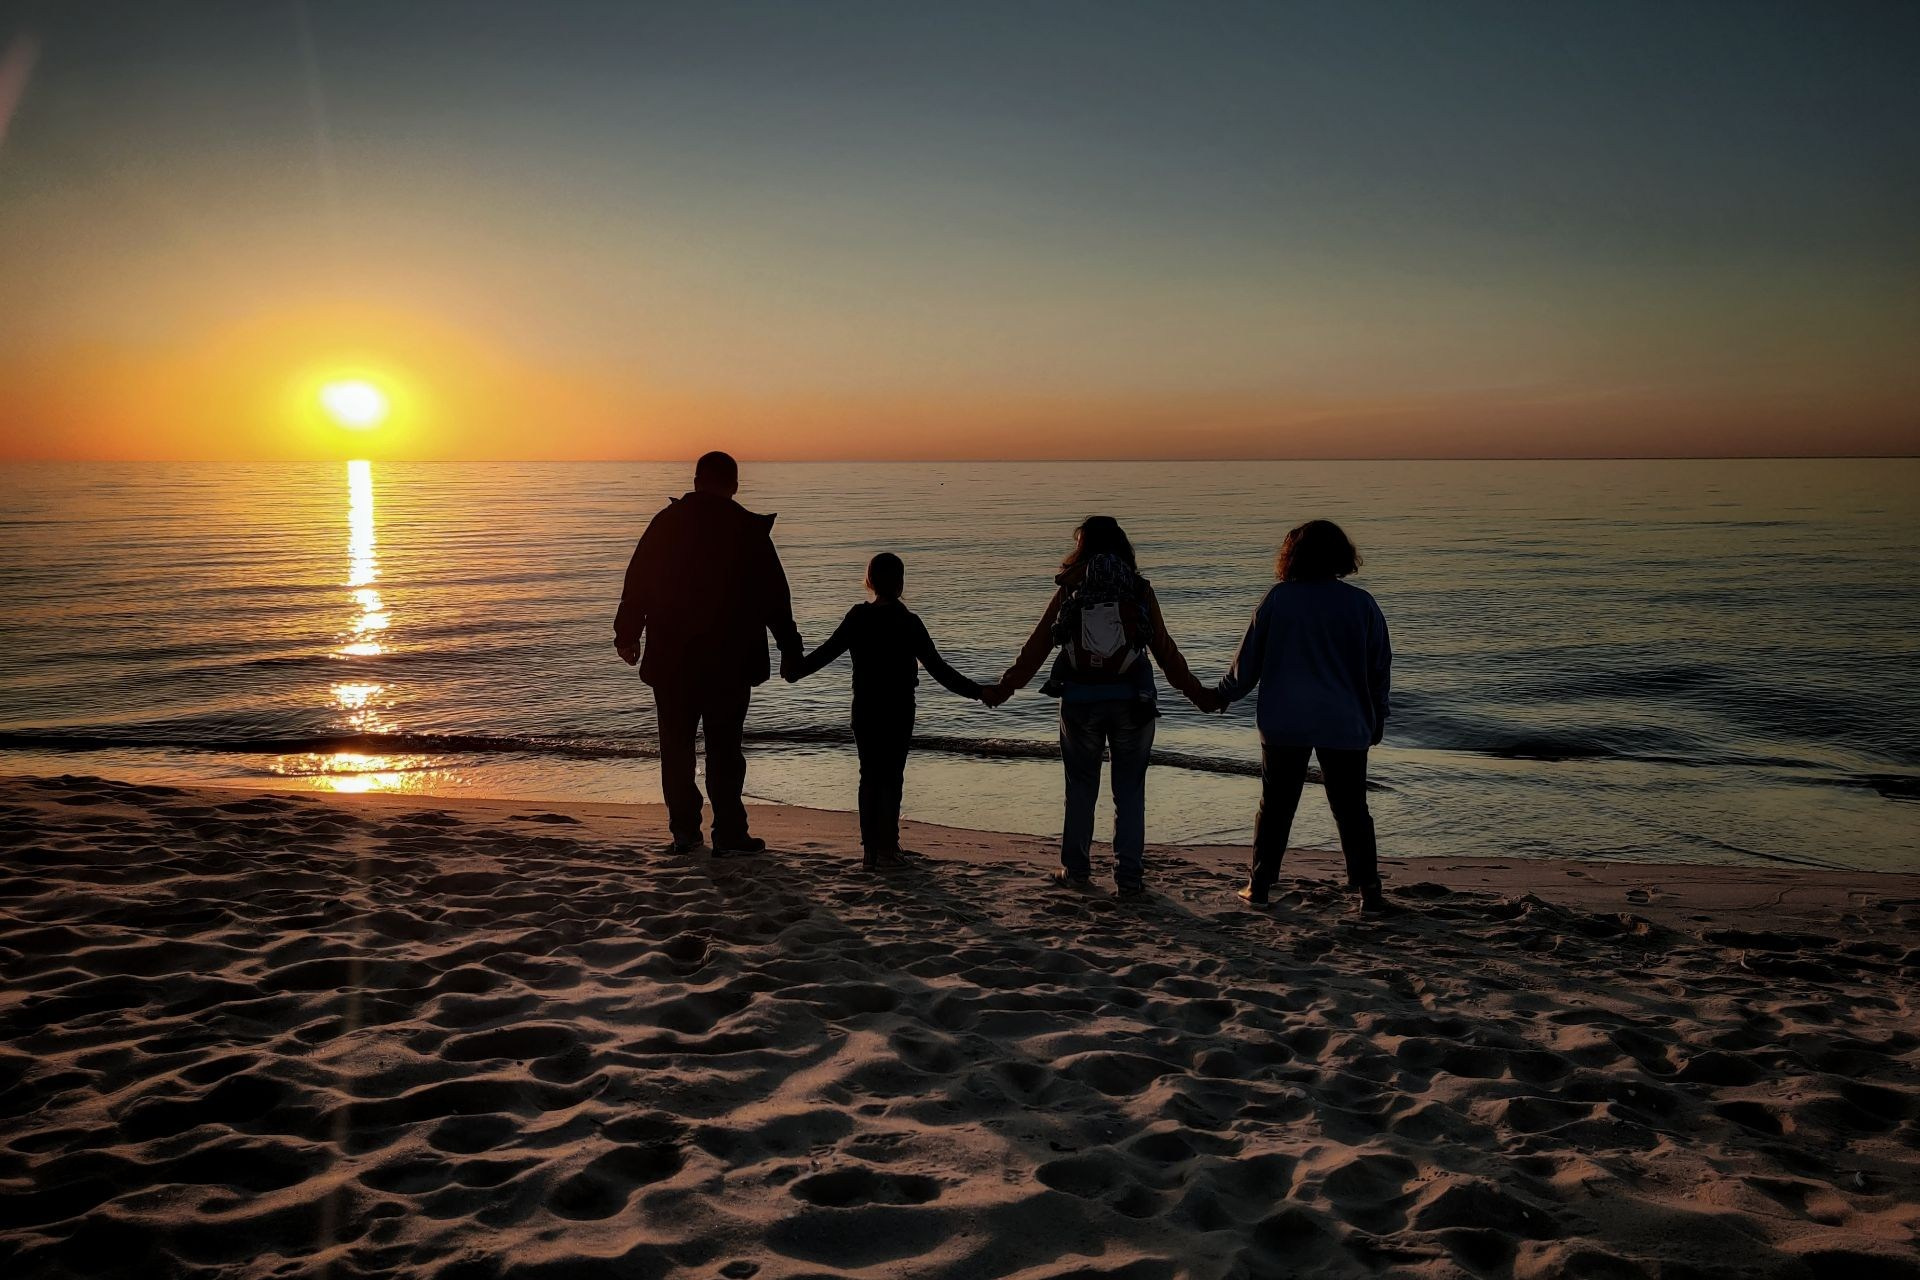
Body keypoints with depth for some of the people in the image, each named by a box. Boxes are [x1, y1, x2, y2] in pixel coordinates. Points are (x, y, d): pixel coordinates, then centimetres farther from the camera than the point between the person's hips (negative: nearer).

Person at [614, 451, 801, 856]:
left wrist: (627, 636, 17)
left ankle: (684, 830, 13)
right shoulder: (750, 530, -5)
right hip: (729, 660, -2)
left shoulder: (665, 522, 1)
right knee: (724, 747, 4)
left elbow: (637, 584, 5)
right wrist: (790, 649, 6)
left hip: (670, 659, 2)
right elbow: (774, 594, -2)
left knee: (676, 745, 11)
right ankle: (729, 834, 4)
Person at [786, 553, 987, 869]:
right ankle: (887, 849, 0)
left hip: (864, 710, 3)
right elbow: (937, 668, -11)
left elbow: (827, 651, 3)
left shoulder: (857, 617, -1)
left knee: (869, 776, 10)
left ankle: (871, 848, 11)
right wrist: (976, 691, -6)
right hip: (898, 712, -3)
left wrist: (794, 671, 18)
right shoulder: (908, 623, -10)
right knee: (891, 778, 2)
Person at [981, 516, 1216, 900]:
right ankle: (1129, 878, 6)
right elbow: (1164, 649, 2)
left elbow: (1038, 645, 2)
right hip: (1131, 700, 0)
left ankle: (1076, 870, 20)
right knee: (1130, 792, 7)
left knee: (1081, 787, 13)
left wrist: (1004, 688, 11)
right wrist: (1195, 692, 11)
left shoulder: (1070, 590, 0)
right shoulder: (1139, 591, 1)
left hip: (1080, 699, 0)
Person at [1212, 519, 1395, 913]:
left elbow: (1249, 658, 1)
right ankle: (1369, 892, 7)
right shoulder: (1361, 603, 0)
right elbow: (1380, 667, 6)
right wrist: (1376, 721, 18)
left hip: (1284, 723, 0)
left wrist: (1223, 696, 17)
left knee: (1275, 806, 10)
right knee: (1351, 810, 8)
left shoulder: (1278, 598, -3)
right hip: (1344, 725, 1)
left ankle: (1259, 885, 14)